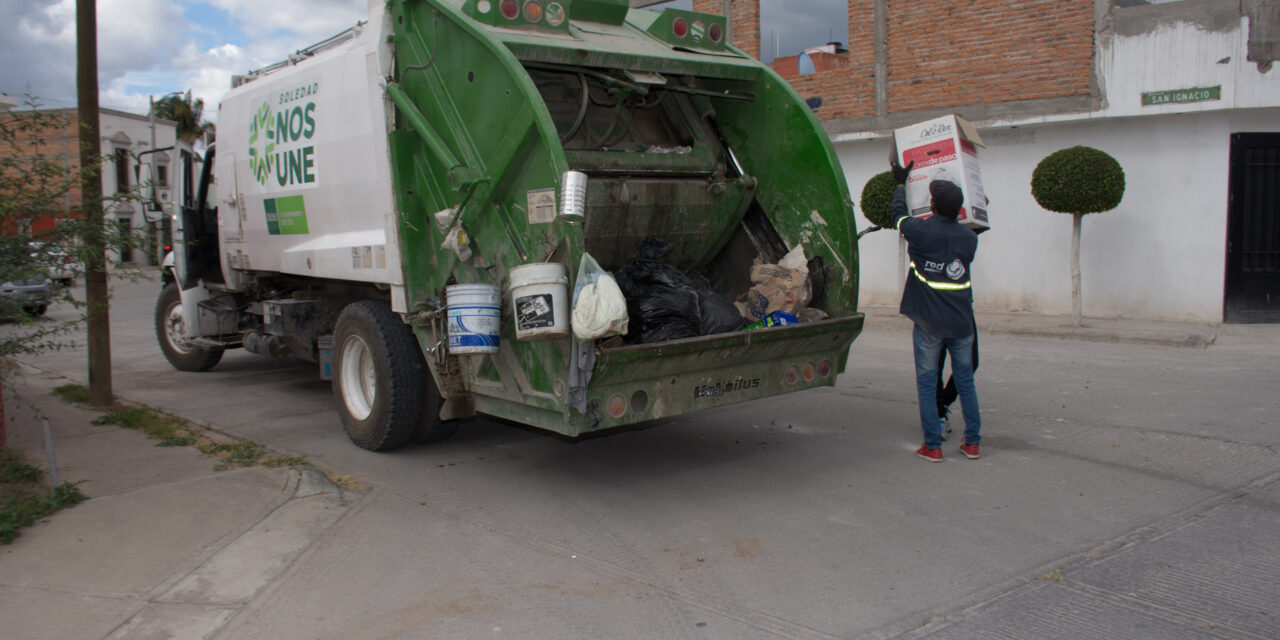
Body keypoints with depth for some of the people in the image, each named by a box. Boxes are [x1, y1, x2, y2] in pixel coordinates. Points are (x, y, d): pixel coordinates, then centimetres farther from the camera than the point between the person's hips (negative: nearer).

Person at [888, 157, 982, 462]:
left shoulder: (921, 230, -11)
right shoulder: (969, 238, 0)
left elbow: (897, 214, 9)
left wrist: (901, 182, 24)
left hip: (928, 322, -3)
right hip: (961, 321, 4)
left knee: (927, 382, 6)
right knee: (965, 380, 14)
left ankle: (932, 446, 8)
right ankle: (972, 443, 19)